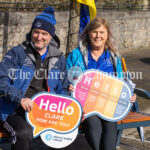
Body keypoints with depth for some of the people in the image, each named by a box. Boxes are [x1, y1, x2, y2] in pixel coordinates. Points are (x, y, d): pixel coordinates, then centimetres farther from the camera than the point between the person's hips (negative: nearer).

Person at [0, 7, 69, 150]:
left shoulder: (59, 59, 14)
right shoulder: (17, 53, 2)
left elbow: (62, 89, 19)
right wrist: (19, 98, -22)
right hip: (17, 110, -3)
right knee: (24, 132, -35)